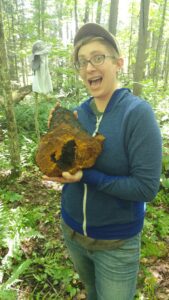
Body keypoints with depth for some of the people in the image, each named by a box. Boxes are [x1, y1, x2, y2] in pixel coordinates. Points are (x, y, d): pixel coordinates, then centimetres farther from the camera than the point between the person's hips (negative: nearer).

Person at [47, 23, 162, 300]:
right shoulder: (78, 113, -6)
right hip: (72, 229, 5)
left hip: (116, 241, -5)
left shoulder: (138, 112, -21)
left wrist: (86, 176, -28)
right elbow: (67, 166, 2)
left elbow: (146, 188, -23)